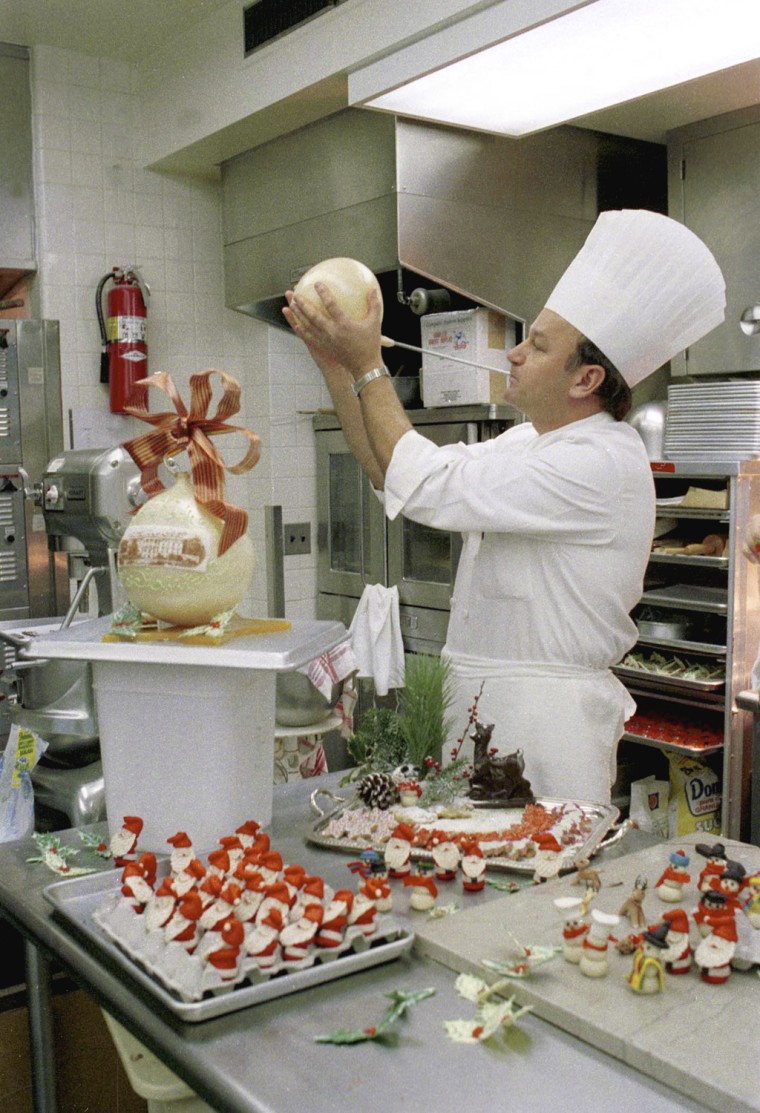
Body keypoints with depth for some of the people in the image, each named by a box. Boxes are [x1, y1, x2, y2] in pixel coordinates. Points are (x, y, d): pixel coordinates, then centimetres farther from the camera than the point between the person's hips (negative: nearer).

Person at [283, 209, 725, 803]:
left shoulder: (602, 464, -19)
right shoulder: (530, 442, 12)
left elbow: (427, 485, -21)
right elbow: (390, 468, 12)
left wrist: (367, 365, -12)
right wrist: (337, 363, 6)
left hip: (545, 721, -9)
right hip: (485, 708, 9)